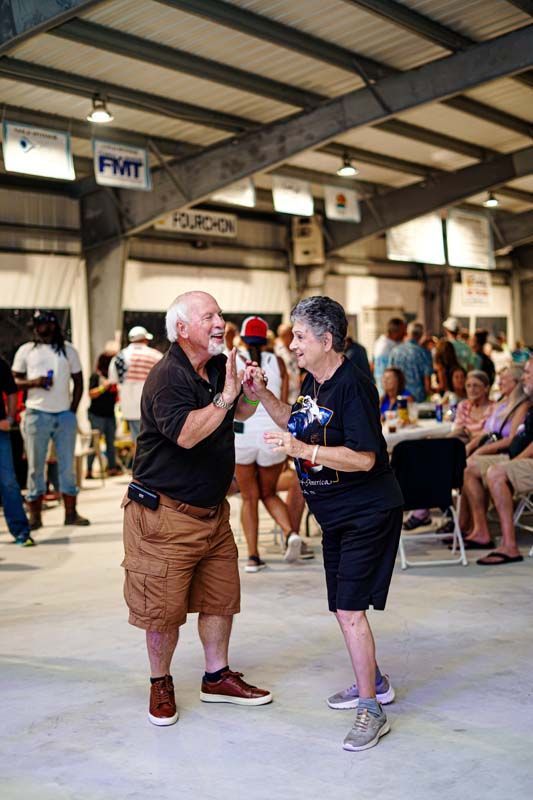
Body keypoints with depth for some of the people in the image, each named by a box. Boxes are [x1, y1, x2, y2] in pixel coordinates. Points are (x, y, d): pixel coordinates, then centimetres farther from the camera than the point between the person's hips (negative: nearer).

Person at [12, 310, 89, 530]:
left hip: (65, 415, 2)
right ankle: (35, 516, 7)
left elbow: (79, 382, 12)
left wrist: (73, 410, 3)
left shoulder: (68, 350, 11)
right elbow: (15, 380, 6)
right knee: (35, 467, 1)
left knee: (67, 465, 4)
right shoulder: (25, 351, 7)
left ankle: (71, 512, 10)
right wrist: (33, 383, -14)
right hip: (37, 415, -1)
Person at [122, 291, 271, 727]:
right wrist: (225, 397, -27)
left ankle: (217, 678, 31)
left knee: (221, 596, 15)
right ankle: (161, 685, 22)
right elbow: (186, 434, -33)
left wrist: (248, 391, 1)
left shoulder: (218, 367, 7)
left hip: (212, 509, 8)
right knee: (164, 608, 1)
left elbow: (242, 414, 22)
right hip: (165, 512, -8)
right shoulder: (168, 376, -19)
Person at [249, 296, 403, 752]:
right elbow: (295, 423, 22)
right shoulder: (313, 382, 5)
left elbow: (364, 458, -27)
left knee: (349, 609, -11)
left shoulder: (353, 386, -22)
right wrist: (263, 394, 7)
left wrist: (303, 450, -34)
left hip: (367, 513, -10)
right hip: (334, 513, 10)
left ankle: (372, 711, 2)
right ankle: (374, 684, 37)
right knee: (344, 606, 18)